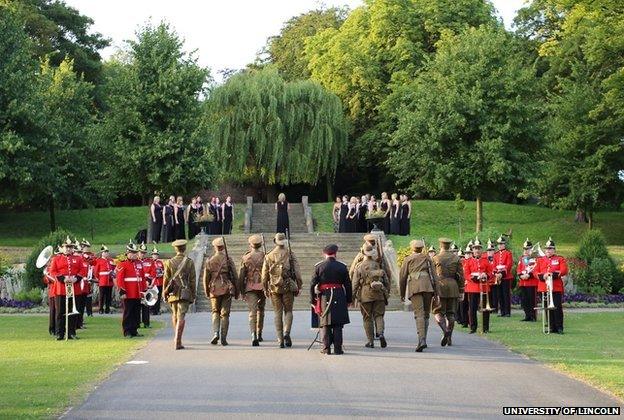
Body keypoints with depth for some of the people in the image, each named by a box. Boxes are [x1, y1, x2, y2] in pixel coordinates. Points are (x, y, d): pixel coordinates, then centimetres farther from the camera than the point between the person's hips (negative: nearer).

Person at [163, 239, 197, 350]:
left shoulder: (170, 262, 1)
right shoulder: (189, 262, -3)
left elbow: (166, 279, 2)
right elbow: (192, 280, -2)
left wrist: (164, 293, 11)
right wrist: (194, 294, 6)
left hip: (173, 293, 2)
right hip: (185, 293, -2)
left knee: (175, 315, 18)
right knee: (181, 317, -5)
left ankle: (177, 339, 29)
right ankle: (177, 341, -14)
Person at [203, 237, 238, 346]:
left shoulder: (209, 261, -1)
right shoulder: (228, 259, -3)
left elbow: (206, 278, 3)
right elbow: (235, 277, -1)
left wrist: (206, 292, 15)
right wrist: (236, 292, 7)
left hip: (214, 290, 1)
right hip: (227, 290, -1)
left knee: (215, 312, 14)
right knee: (225, 314, 4)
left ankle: (215, 333, -5)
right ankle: (223, 338, 1)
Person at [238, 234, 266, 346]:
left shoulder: (246, 258, 1)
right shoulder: (265, 257, 0)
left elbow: (241, 276, 2)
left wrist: (241, 291, 8)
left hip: (250, 287, -1)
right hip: (262, 287, 1)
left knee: (252, 312, -7)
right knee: (261, 310, 20)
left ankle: (254, 335, -25)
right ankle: (259, 334, 27)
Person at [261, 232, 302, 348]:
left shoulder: (269, 257, 3)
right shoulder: (290, 255, -2)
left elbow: (264, 275, 6)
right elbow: (297, 273, -4)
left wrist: (265, 289, 17)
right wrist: (298, 287, 5)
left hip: (274, 288, 1)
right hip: (288, 287, -1)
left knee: (278, 313, 7)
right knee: (288, 311, 11)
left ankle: (280, 340, 4)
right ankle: (286, 332, -11)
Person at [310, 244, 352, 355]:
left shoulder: (319, 266, 0)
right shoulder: (342, 267, 2)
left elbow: (313, 284, 0)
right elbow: (348, 285, 4)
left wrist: (313, 300, 6)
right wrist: (349, 300, 13)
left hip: (324, 297, 0)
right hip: (339, 298, 0)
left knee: (325, 324, 7)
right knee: (338, 325, 5)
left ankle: (326, 348, 4)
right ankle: (338, 348, 2)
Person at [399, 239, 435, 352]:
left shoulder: (408, 259, 16)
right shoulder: (427, 258, 19)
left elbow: (402, 277, 14)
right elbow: (433, 274, 11)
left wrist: (402, 293, 21)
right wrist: (435, 291, 11)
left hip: (414, 287, -2)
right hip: (427, 285, 2)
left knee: (419, 314, -11)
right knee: (426, 313, 13)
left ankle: (422, 340, -28)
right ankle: (423, 341, 15)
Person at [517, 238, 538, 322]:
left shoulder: (535, 258, -4)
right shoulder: (522, 259, 17)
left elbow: (536, 270, -12)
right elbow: (518, 269, 15)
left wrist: (528, 275, -22)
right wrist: (521, 275, -4)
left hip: (532, 283, -7)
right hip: (522, 283, 7)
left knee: (532, 300, -5)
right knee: (524, 300, 7)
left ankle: (533, 316, 0)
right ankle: (527, 316, 15)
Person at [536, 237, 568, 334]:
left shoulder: (560, 259, 7)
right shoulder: (540, 260, 15)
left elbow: (564, 271, -5)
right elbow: (536, 272, 9)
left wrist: (553, 274, -19)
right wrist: (543, 276, -12)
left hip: (556, 288, -3)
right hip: (544, 288, 3)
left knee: (557, 307, -5)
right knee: (548, 308, 3)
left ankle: (559, 328, 0)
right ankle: (552, 327, 10)